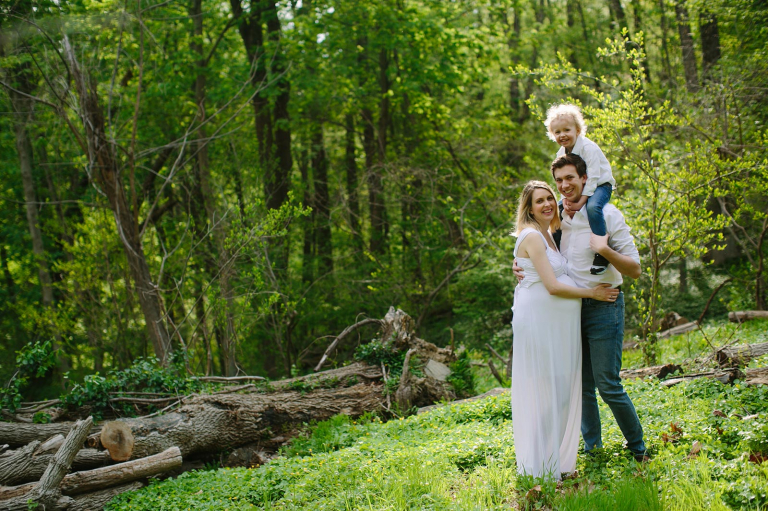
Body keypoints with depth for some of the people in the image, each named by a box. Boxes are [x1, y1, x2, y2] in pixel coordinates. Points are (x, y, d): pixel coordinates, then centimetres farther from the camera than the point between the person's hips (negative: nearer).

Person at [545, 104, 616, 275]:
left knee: (593, 208, -37)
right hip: (578, 190, 8)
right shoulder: (561, 153, 2)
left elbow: (592, 177, -25)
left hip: (600, 185, -8)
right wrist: (565, 199, -20)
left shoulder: (588, 147, -21)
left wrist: (580, 202, -30)